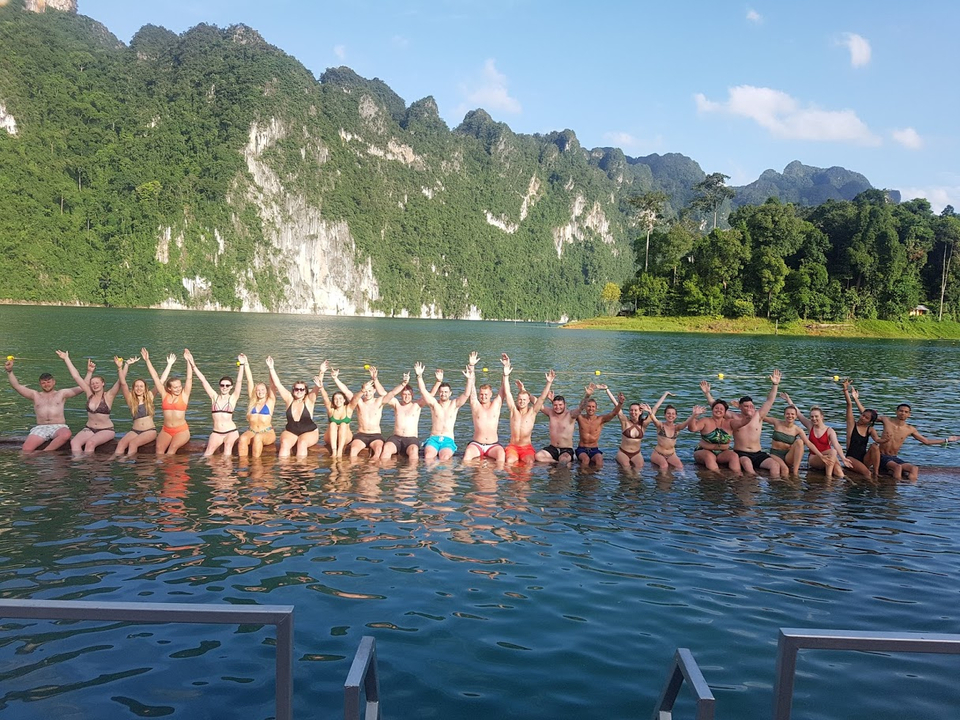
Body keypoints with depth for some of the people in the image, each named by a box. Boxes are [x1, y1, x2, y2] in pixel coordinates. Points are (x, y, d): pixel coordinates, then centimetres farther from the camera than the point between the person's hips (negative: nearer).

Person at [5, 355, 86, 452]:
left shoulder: (62, 394, 17)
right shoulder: (35, 395, 22)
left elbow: (82, 387, 11)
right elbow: (16, 386, 14)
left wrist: (89, 372, 1)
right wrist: (9, 371, 2)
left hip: (58, 427, -1)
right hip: (40, 428, 1)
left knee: (66, 434, -40)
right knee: (26, 449, -30)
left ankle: (43, 453, -29)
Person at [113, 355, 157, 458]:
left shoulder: (149, 397, 9)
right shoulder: (131, 399, 10)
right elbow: (123, 383, -1)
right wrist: (120, 367, -10)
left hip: (150, 430, -2)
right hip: (135, 430, 2)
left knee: (133, 443, -29)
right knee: (121, 444, -26)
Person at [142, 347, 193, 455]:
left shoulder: (184, 395, 2)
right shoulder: (165, 395, 8)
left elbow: (189, 378, -6)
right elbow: (156, 377, 9)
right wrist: (147, 360, 9)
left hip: (182, 430, -3)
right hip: (166, 430, 3)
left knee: (173, 447, -30)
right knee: (159, 449, -24)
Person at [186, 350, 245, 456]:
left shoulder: (233, 398, 2)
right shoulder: (214, 397, 7)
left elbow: (239, 381, -10)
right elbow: (203, 380, 3)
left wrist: (242, 365, -21)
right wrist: (192, 364, -1)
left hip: (231, 431, -2)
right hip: (216, 432, 2)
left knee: (227, 457, -4)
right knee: (207, 456, -7)